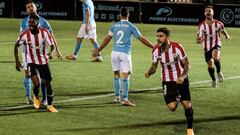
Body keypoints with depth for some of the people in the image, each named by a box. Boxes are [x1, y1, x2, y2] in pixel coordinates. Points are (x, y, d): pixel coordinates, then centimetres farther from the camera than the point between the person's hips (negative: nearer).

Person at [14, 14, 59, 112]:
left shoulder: (44, 33, -15)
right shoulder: (25, 35, -17)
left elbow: (52, 45, -8)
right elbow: (16, 46, -1)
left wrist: (51, 52, -31)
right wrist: (17, 61, -5)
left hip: (43, 61, 2)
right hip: (31, 62, -2)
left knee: (48, 83, 6)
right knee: (36, 84, -21)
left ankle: (50, 105, 27)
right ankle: (36, 97, 14)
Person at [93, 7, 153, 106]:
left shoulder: (115, 25, 10)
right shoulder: (131, 26, -1)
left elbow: (107, 39, 13)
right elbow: (141, 39, 0)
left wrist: (98, 50, 23)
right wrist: (153, 47, 8)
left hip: (115, 52, 4)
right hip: (125, 53, -4)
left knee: (116, 75, 17)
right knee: (126, 76, -4)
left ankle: (117, 97, 21)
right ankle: (124, 99, -11)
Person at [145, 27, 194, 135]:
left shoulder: (177, 47, -19)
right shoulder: (156, 50, -11)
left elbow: (187, 65, -13)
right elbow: (154, 66, -1)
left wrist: (182, 77, -30)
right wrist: (149, 73, -25)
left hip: (181, 79, -1)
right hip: (167, 81, 1)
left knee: (187, 105, -3)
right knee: (172, 107, -12)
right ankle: (176, 98, 26)